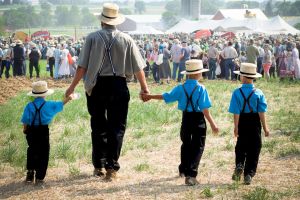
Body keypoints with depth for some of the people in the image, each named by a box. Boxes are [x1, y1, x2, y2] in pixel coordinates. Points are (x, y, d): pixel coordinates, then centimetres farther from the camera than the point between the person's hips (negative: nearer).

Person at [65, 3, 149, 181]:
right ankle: (111, 167, 3)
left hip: (96, 86, 1)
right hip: (118, 86, 0)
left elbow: (82, 66, -6)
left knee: (98, 126, 13)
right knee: (116, 127, 7)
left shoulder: (93, 38, -4)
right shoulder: (126, 39, -1)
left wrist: (73, 86, 2)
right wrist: (144, 87, 12)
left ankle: (99, 166, 21)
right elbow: (138, 67, 1)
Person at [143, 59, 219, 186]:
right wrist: (212, 124, -14)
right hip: (198, 120, -4)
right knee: (197, 147, 2)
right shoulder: (201, 89, -14)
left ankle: (183, 170, 40)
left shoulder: (181, 88, -2)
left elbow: (166, 97, 6)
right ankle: (191, 175, -10)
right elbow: (204, 109, -18)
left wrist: (150, 96, 21)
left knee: (186, 144, 23)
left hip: (186, 119, 4)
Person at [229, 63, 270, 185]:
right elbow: (261, 112, -8)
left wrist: (236, 127, -6)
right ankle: (249, 174, 6)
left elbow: (236, 112, -11)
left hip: (242, 122, 0)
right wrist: (265, 128, -3)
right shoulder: (258, 93, -7)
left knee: (241, 147, 18)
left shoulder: (237, 93, -10)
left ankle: (239, 165, -6)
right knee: (254, 149, 8)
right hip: (255, 123, 0)